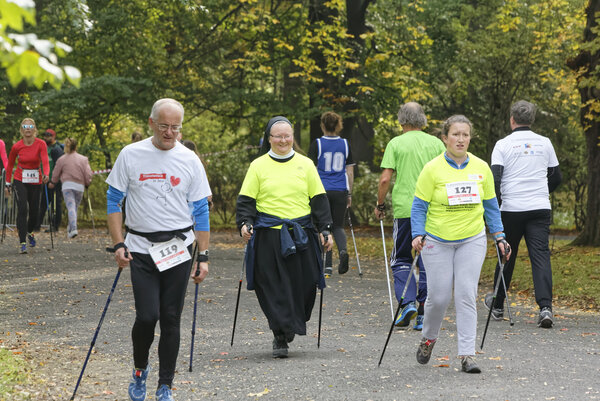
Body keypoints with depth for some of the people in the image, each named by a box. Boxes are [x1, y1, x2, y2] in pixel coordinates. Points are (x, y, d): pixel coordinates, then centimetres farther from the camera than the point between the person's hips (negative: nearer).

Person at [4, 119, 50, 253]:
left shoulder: (41, 144, -10)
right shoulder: (17, 146, -8)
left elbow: (45, 161, -23)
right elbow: (10, 165, 6)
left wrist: (46, 174, -43)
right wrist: (8, 184, 8)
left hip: (36, 181, 1)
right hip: (20, 180, -1)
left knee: (35, 211, 7)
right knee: (22, 209, -16)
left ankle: (29, 232, 40)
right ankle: (22, 242, -16)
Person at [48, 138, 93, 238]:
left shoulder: (61, 159, 6)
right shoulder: (83, 159, 8)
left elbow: (55, 175, 14)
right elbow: (88, 174, 3)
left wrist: (52, 183, 33)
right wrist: (87, 184, 21)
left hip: (67, 185, -2)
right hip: (80, 186, 2)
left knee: (71, 207, -12)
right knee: (75, 207, 14)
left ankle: (73, 228, -29)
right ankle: (70, 229, 17)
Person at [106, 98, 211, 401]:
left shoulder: (189, 160, 2)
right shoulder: (131, 155, -1)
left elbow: (201, 211, 7)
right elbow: (113, 200, 5)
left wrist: (203, 256, 3)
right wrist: (118, 244, -4)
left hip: (179, 249, 1)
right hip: (141, 248, -1)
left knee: (171, 319, 3)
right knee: (147, 316, -11)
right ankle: (140, 369, 18)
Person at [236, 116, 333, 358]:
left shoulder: (305, 164, 10)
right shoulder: (258, 166, 6)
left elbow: (318, 199, 12)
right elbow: (246, 199, 6)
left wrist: (325, 230, 6)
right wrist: (244, 222, -10)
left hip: (301, 235, 1)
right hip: (268, 236, -1)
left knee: (304, 285, 0)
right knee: (273, 287, -5)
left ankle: (292, 326, 24)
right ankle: (280, 338, 2)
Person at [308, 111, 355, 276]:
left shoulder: (317, 144, -3)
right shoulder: (345, 144, 6)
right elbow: (350, 171, 8)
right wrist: (349, 194, 15)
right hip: (341, 191, 2)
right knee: (338, 226, 11)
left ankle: (327, 266, 3)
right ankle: (343, 250, -19)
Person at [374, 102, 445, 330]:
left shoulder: (396, 144, 0)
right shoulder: (436, 144, 7)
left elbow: (385, 179, -5)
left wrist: (380, 204, 8)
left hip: (405, 209, -2)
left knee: (401, 260, 9)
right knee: (427, 263, 7)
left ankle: (407, 303, -11)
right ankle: (423, 315, 6)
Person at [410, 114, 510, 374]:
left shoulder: (481, 168, 3)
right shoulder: (433, 169, -7)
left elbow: (490, 205, 12)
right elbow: (419, 206, -4)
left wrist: (499, 237, 8)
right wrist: (417, 235, -17)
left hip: (472, 240, 2)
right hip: (437, 242, -2)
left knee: (466, 296, -5)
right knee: (438, 296, 0)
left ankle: (467, 355, -3)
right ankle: (428, 338, 29)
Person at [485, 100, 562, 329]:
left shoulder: (503, 145, -2)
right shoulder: (545, 143, 8)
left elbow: (495, 178, -9)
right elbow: (556, 177, 15)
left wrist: (497, 203, 3)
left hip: (511, 208, -1)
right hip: (540, 208, 1)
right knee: (541, 256, -5)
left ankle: (497, 305, 26)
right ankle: (545, 307, -20)